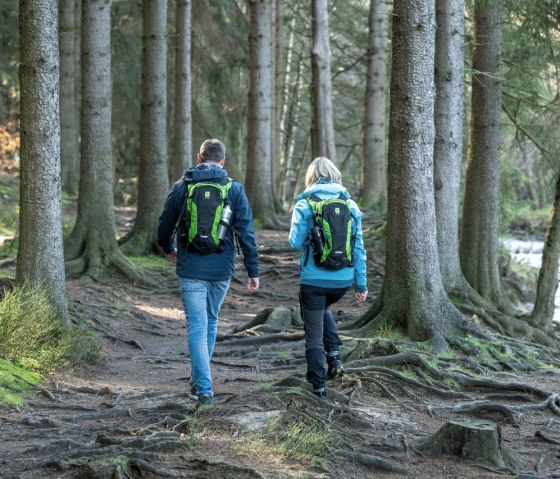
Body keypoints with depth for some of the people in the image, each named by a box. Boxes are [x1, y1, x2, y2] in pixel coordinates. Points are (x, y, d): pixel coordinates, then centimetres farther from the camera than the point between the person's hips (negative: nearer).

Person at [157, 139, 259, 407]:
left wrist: (168, 249, 29)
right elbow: (246, 233, -5)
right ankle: (199, 379, 31)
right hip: (221, 270, 2)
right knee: (211, 323, 20)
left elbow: (165, 225, 8)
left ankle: (204, 388, -10)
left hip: (191, 270, -2)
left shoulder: (182, 187, 0)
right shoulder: (234, 190, -1)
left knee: (197, 327, -1)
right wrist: (253, 271, -1)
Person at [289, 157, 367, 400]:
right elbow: (359, 247, 3)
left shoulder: (305, 205, -7)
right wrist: (361, 283, 8)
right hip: (343, 279, 4)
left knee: (314, 333, 8)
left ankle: (319, 387, 8)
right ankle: (334, 355, 15)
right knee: (323, 309, 33)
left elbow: (296, 242, -9)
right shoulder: (350, 205, 2)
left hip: (314, 279, -4)